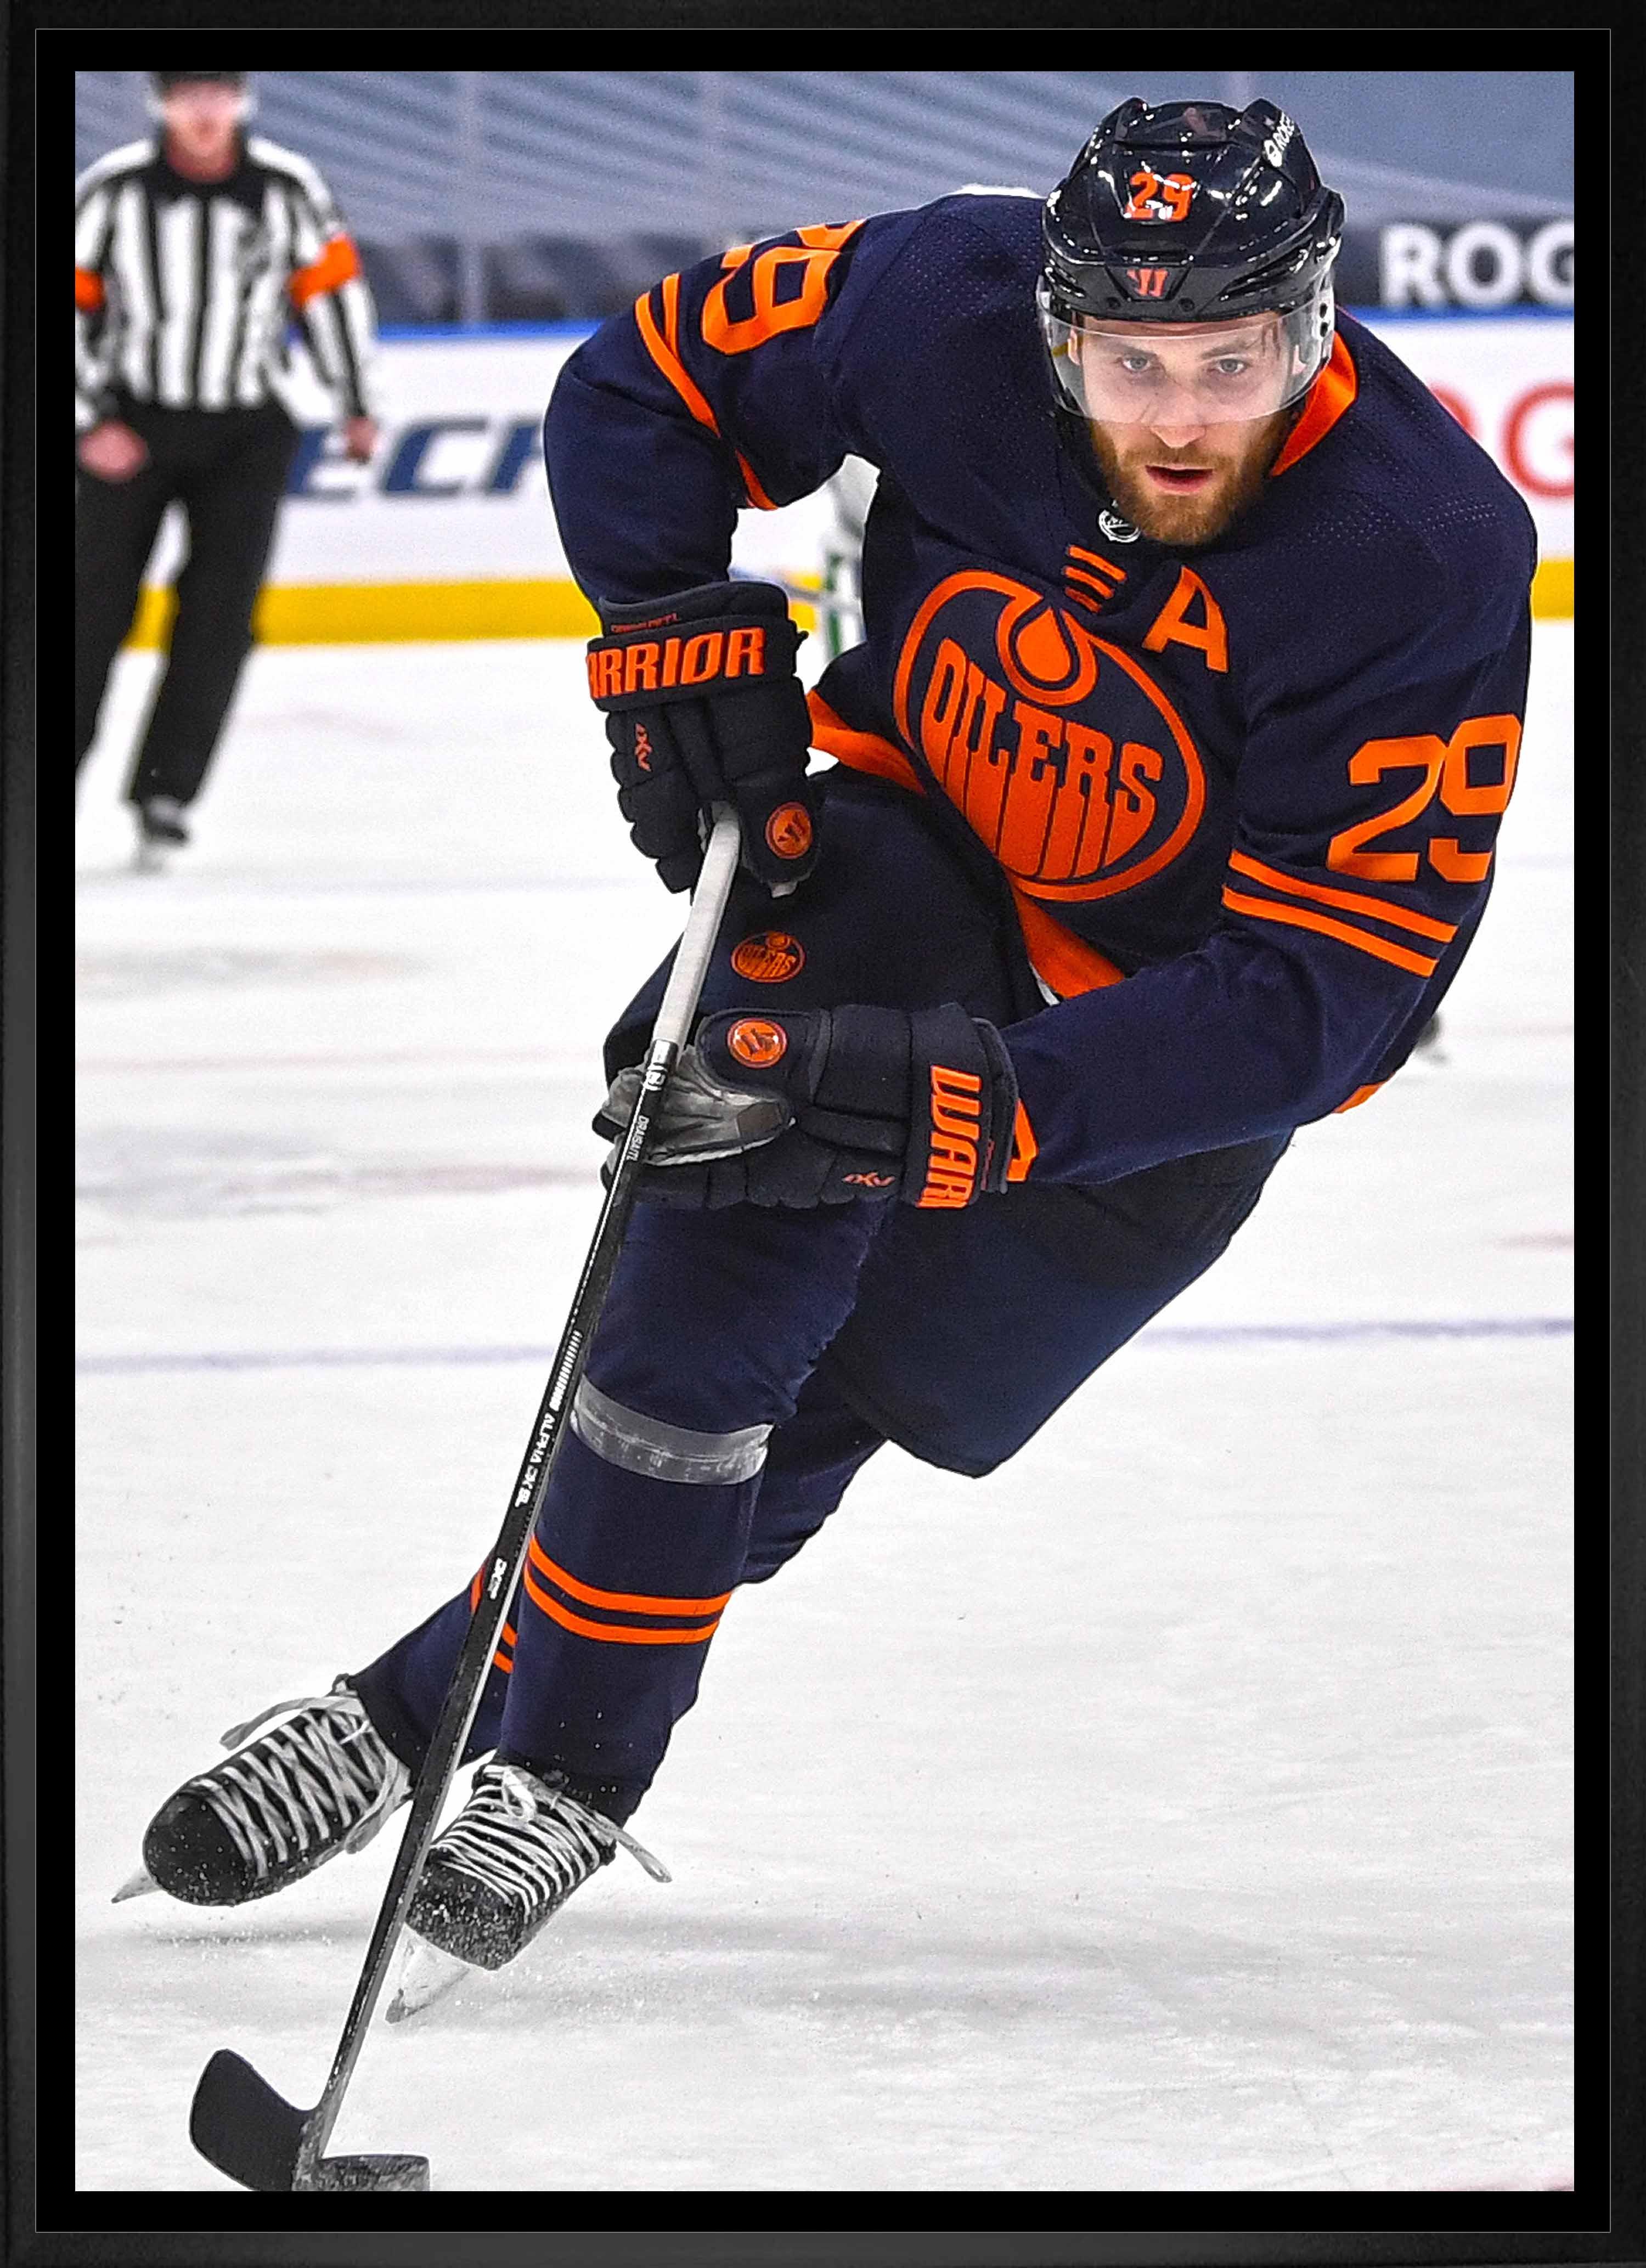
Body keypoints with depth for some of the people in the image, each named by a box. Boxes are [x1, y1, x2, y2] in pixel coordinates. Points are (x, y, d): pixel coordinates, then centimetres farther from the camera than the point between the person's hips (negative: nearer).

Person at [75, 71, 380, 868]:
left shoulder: (286, 188, -8)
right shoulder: (113, 190, -12)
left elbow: (329, 282, 6)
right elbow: (69, 305, -5)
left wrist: (356, 403, 12)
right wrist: (90, 423, -10)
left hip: (246, 432, 1)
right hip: (131, 424, -1)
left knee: (219, 609, -10)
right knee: (96, 606, 0)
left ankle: (163, 793, -7)